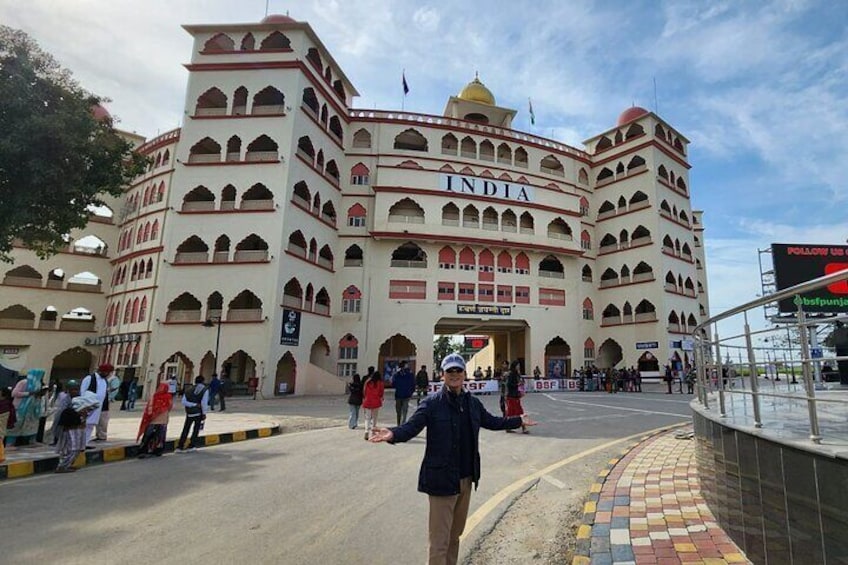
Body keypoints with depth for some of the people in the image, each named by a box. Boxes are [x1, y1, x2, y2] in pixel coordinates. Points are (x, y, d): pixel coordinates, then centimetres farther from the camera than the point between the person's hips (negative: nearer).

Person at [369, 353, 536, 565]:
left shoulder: (473, 402, 3)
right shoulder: (432, 403, -14)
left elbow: (491, 421, 18)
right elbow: (412, 427, -22)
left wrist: (519, 421, 19)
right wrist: (393, 434, -41)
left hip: (466, 479, 6)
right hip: (442, 480, -6)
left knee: (455, 534, 23)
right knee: (440, 541, 3)